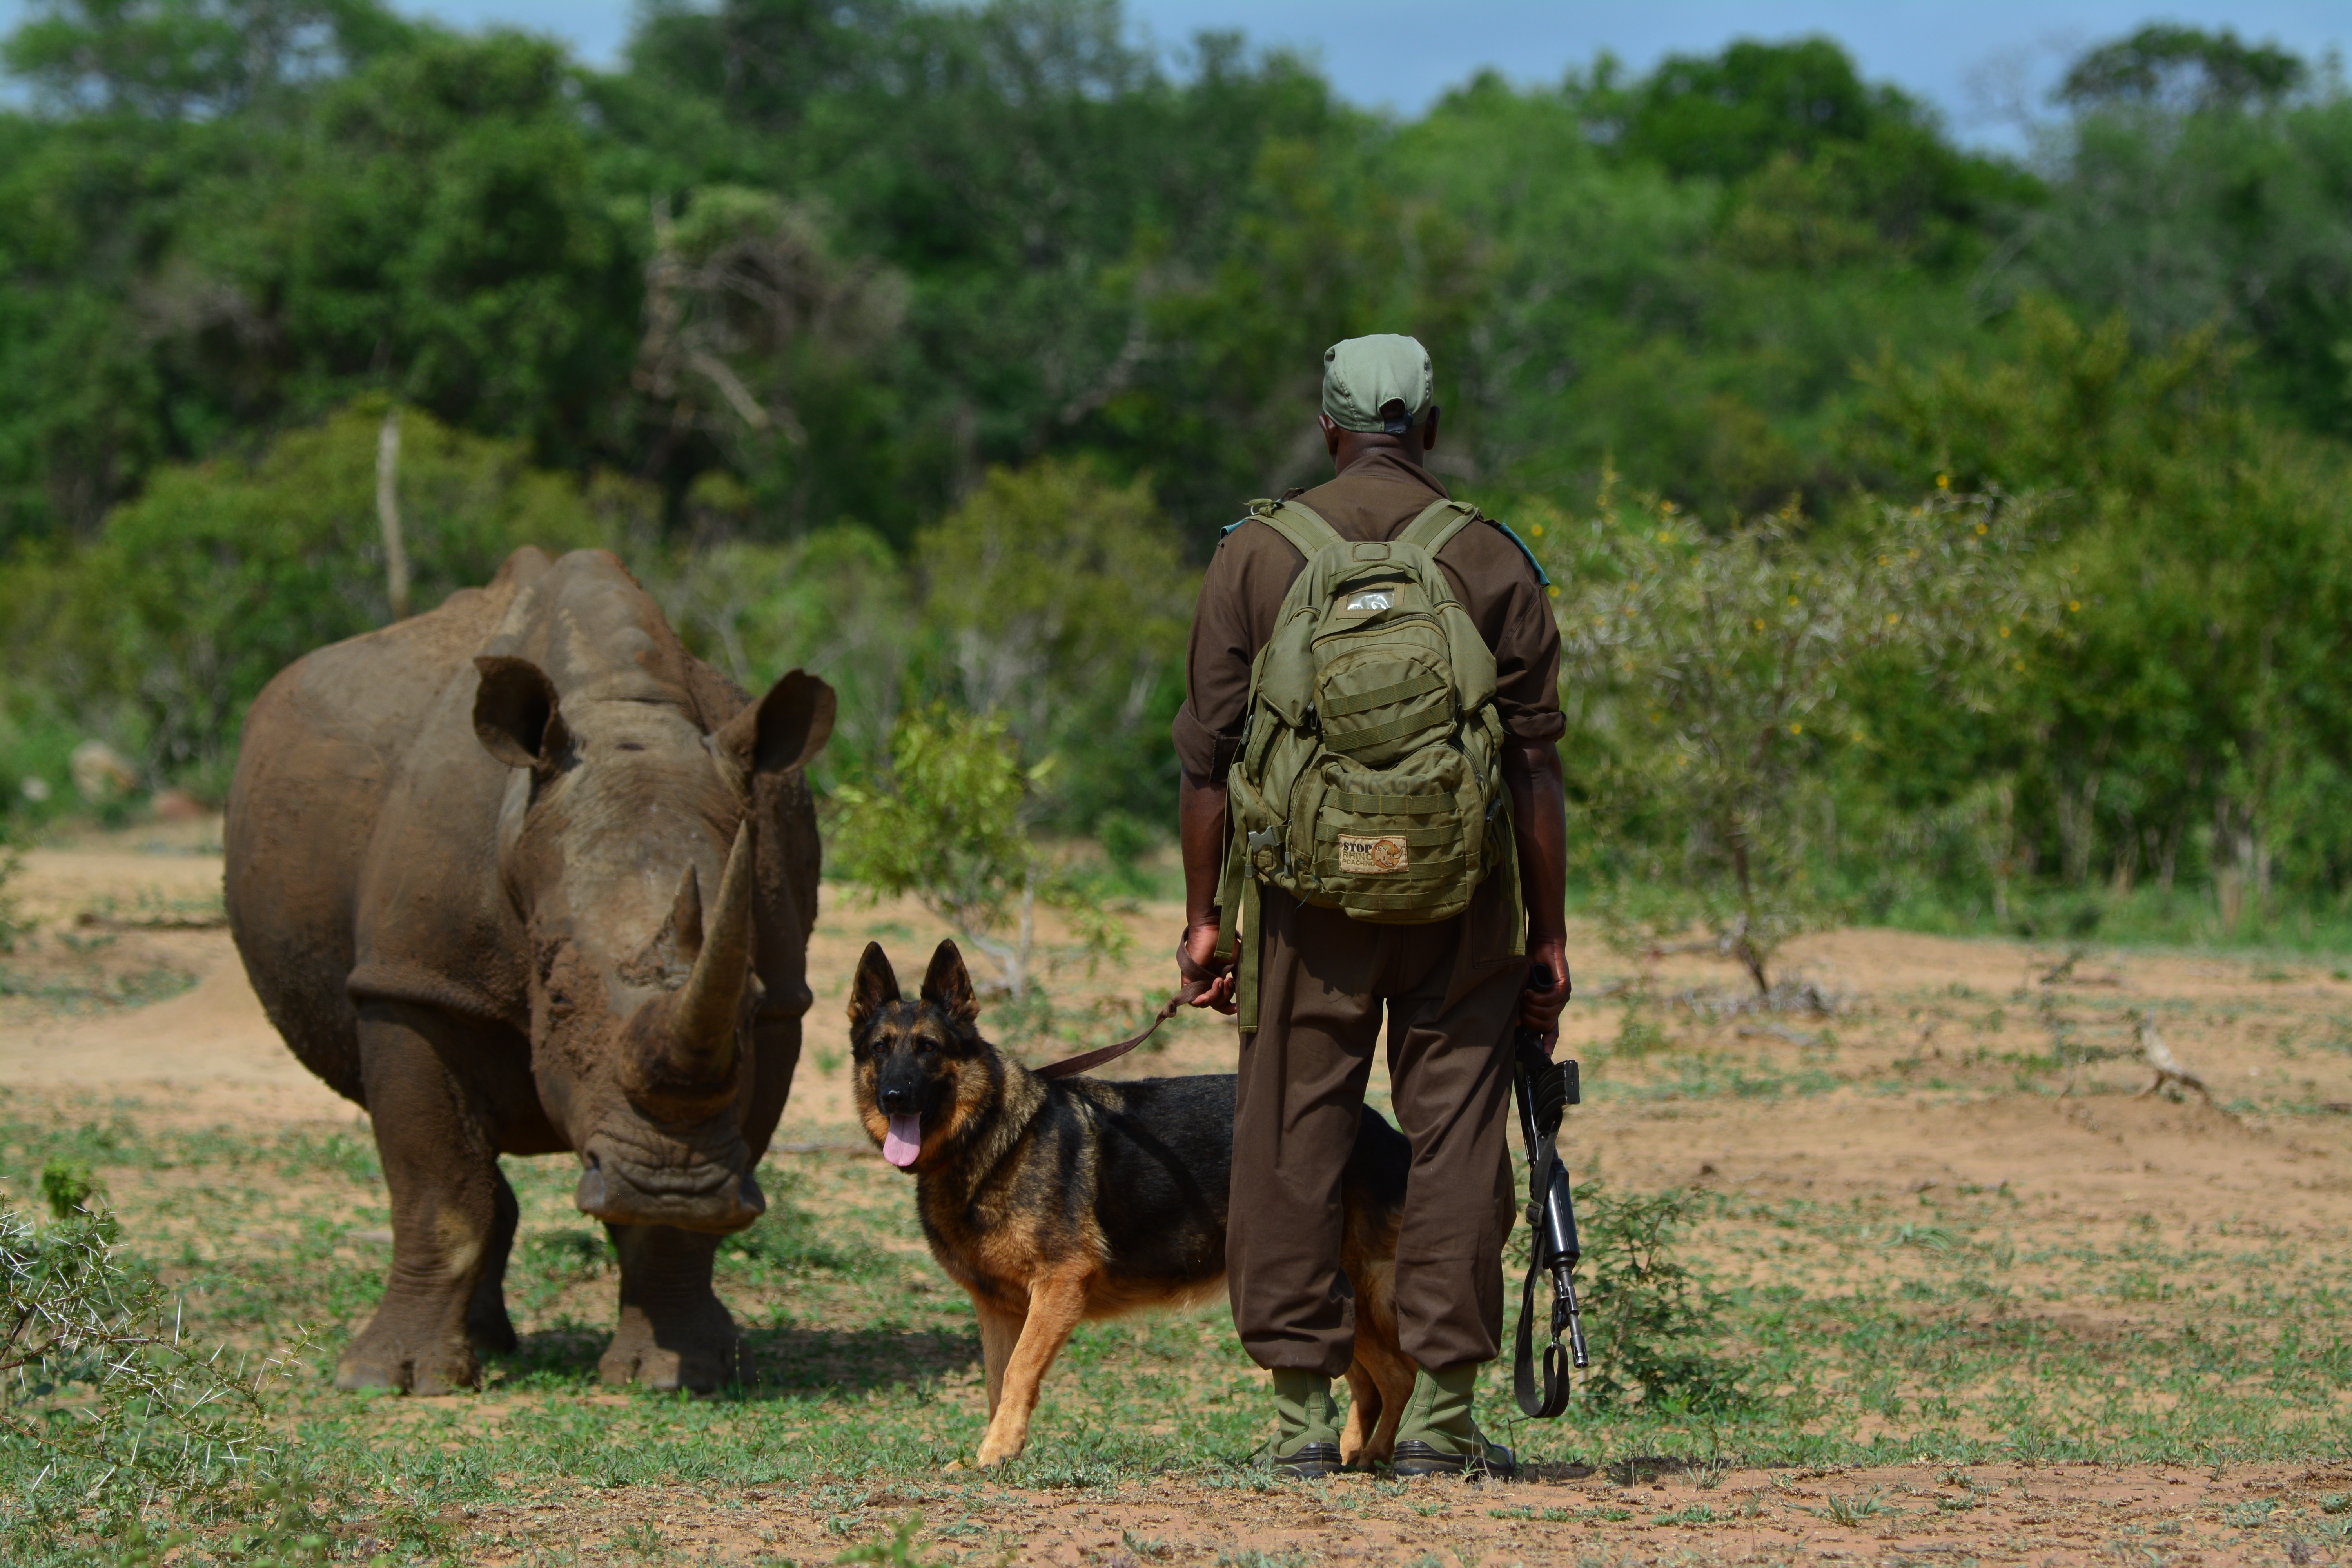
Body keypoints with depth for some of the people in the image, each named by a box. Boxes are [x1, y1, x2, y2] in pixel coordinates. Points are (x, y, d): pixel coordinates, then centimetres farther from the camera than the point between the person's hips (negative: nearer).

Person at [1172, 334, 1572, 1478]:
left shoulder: (1257, 553, 2)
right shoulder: (1492, 561, 2)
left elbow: (1208, 755, 2)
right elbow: (1535, 764, 1)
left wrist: (1202, 915, 8)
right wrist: (1548, 934, 6)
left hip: (1305, 892, 0)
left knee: (1292, 1138, 6)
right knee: (1454, 1141, 3)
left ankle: (1303, 1406, 6)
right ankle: (1440, 1406, 1)